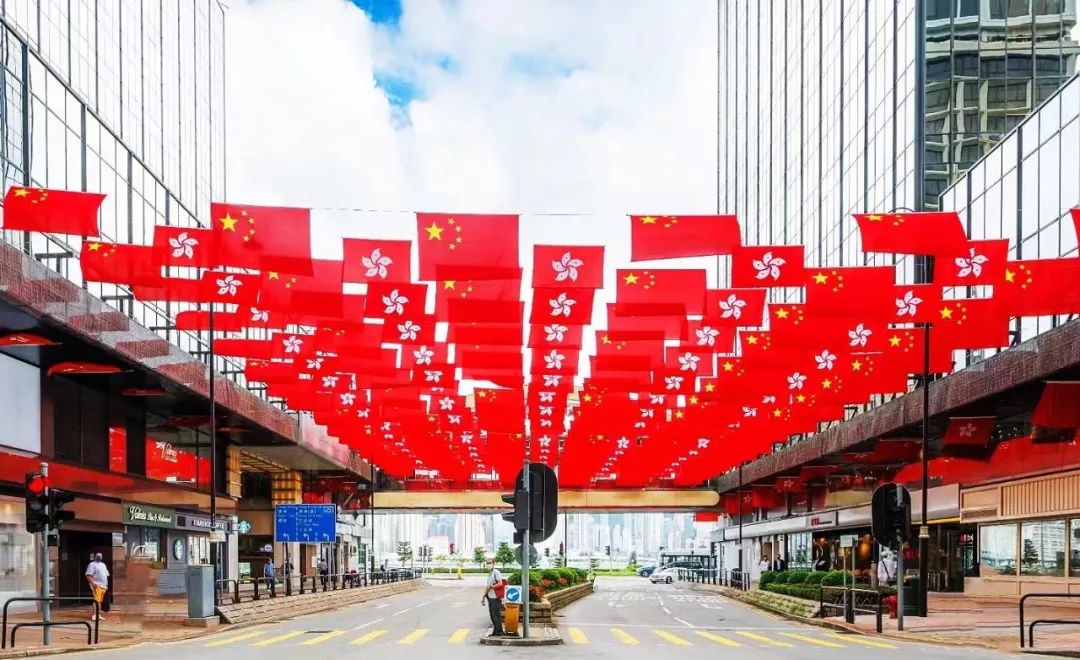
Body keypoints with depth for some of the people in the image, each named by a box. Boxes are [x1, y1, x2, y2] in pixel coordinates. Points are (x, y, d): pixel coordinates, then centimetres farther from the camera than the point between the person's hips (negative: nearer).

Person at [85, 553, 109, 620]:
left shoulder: (103, 564, 22)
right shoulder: (92, 564, -3)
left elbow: (106, 575, 27)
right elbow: (88, 575, -13)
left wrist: (106, 584, 18)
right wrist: (93, 583, -25)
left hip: (103, 586, 8)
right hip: (97, 586, -8)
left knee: (100, 601, 7)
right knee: (97, 600, -18)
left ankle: (98, 615, 9)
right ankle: (94, 615, -22)